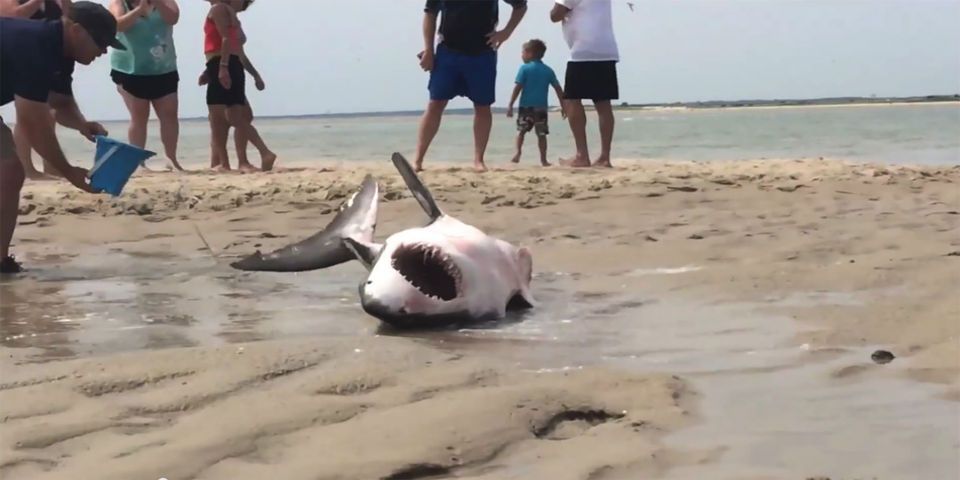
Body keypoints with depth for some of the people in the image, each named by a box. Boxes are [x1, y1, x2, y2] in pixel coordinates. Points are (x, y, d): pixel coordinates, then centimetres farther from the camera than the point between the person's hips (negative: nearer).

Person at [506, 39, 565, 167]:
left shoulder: (525, 68, -3)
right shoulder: (548, 70, 9)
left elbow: (518, 88, -8)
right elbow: (558, 89, 8)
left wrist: (510, 105, -6)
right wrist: (563, 106, 14)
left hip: (526, 106, -2)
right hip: (541, 107, 2)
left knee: (521, 130, 9)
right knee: (541, 133, 8)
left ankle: (518, 153, -8)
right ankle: (543, 159, 6)